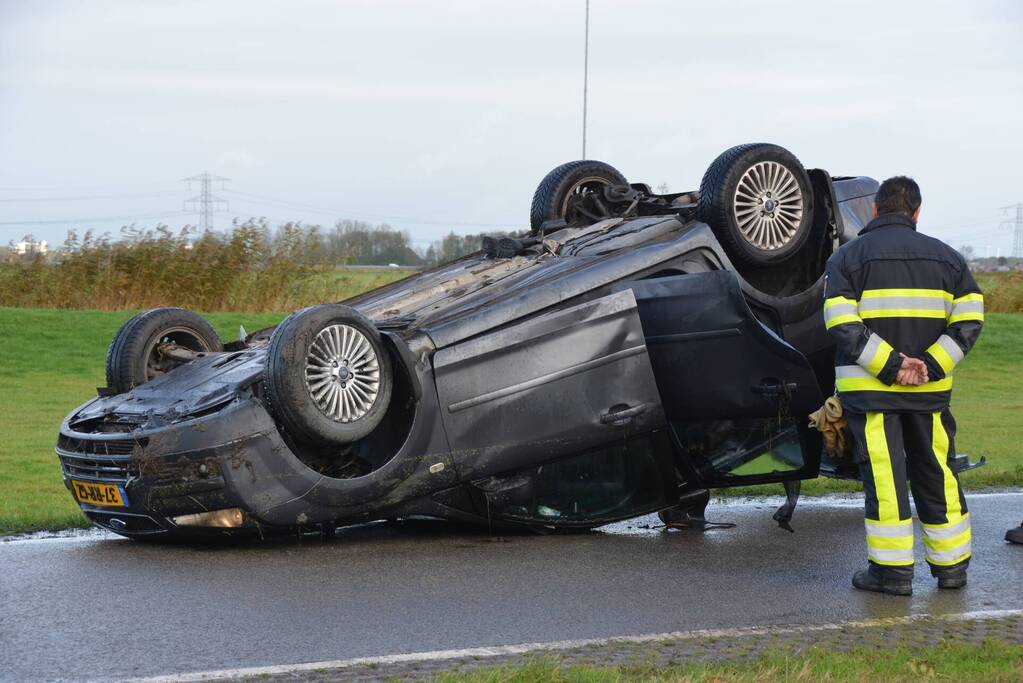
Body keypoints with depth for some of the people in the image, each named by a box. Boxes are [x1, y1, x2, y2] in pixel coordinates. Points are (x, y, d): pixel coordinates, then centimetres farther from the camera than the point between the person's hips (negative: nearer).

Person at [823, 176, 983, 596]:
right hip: (930, 389, 3)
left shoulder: (846, 258, 0)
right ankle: (951, 566, 19)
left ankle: (892, 570, 2)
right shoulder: (946, 258, 10)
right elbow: (969, 321, -1)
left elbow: (843, 326, -13)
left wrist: (891, 366, -14)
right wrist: (931, 366, -8)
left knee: (884, 476, 0)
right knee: (936, 474, 13)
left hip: (870, 389, -3)